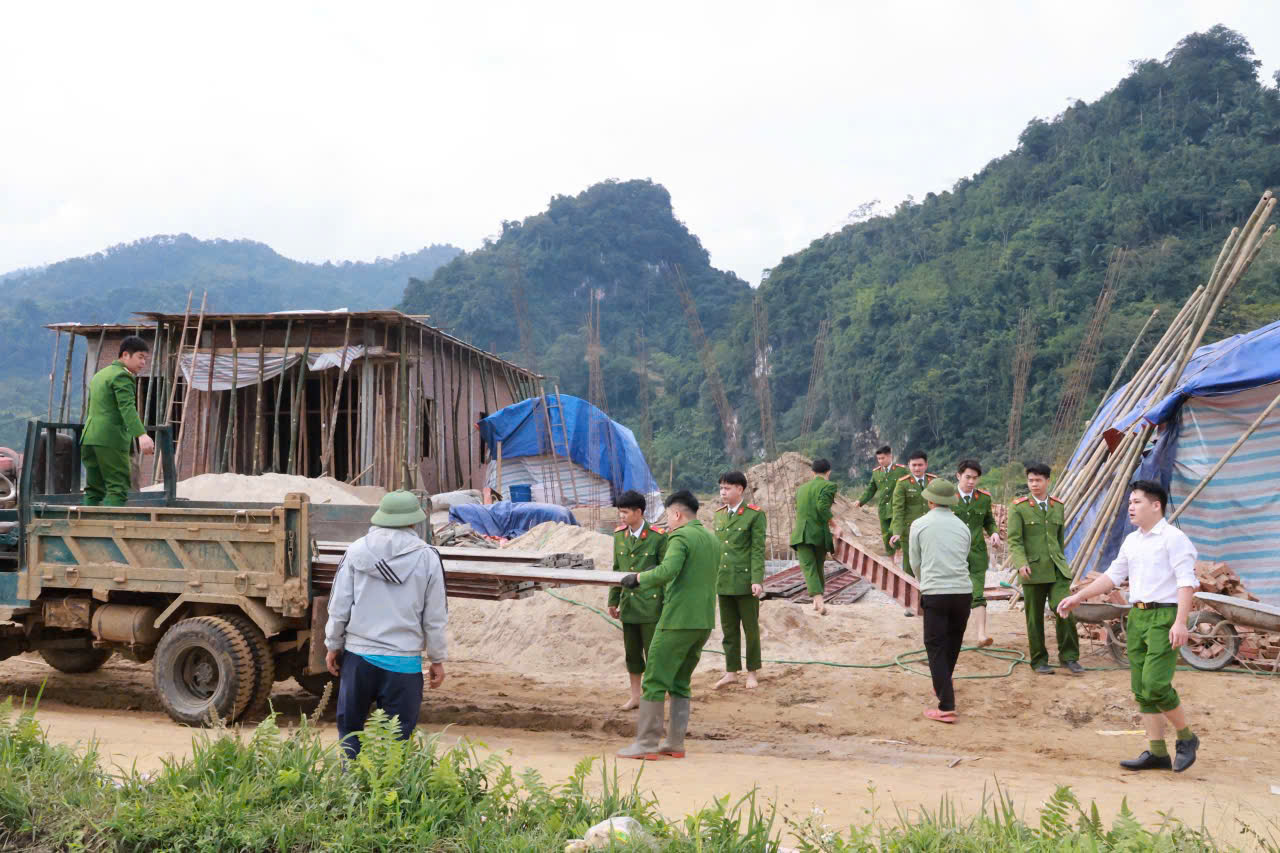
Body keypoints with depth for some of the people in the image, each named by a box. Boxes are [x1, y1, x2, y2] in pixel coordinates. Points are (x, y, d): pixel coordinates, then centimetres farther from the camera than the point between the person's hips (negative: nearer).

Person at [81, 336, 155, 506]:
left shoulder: (99, 375, 25)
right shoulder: (122, 376, -6)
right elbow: (127, 408, -22)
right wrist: (141, 435, -34)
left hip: (89, 436, 9)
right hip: (110, 440, -9)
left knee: (94, 489, 10)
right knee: (118, 487, -10)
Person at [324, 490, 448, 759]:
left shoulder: (357, 551, -2)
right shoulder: (427, 558, -4)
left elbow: (339, 606, 2)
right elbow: (435, 618, 1)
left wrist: (333, 646, 15)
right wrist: (437, 660, 11)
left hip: (358, 655, 1)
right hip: (403, 661, -1)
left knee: (349, 728, 16)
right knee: (396, 737, 6)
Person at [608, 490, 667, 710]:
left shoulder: (658, 536, -9)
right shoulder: (619, 535, 7)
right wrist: (613, 601, 13)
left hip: (651, 605, -5)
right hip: (629, 603, 5)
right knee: (631, 653, 13)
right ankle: (635, 696, 26)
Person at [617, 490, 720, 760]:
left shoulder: (681, 537, -11)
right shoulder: (713, 539, 15)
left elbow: (667, 571, -26)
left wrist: (639, 578, -11)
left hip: (678, 620, -8)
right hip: (705, 621, 8)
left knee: (654, 682, -1)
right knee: (681, 683, 16)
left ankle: (646, 744, 1)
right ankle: (675, 743, 16)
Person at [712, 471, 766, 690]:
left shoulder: (755, 515, -6)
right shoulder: (719, 514, 11)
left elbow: (758, 550, -9)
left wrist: (757, 581, -15)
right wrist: (712, 579, 14)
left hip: (745, 582, -5)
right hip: (724, 582, 5)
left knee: (751, 629, 6)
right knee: (729, 629, 11)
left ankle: (752, 672, 17)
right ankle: (731, 672, 19)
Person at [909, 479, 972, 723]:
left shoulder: (919, 525, -1)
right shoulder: (962, 527, 9)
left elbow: (915, 562, 8)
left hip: (935, 593, -4)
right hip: (963, 591, 4)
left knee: (936, 648, -1)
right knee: (953, 644, 22)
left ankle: (946, 707, -7)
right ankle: (943, 686, 41)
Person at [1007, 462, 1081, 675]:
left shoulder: (1058, 506, 12)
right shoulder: (1018, 508, -2)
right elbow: (1014, 540, -8)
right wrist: (1021, 563, -22)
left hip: (1057, 569, 3)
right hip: (1033, 570, -3)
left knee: (1065, 610, -12)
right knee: (1035, 618, 3)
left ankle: (1069, 657, 2)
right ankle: (1039, 660, 16)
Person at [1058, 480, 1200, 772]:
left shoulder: (1174, 538, -7)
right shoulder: (1131, 541, 16)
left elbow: (1186, 582, -15)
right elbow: (1112, 576, 22)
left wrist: (1180, 622, -24)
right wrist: (1078, 597, 17)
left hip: (1164, 617, -8)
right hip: (1137, 616, 8)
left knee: (1155, 683, -16)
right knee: (1141, 689, 6)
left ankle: (1186, 738, 6)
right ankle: (1157, 753, 12)